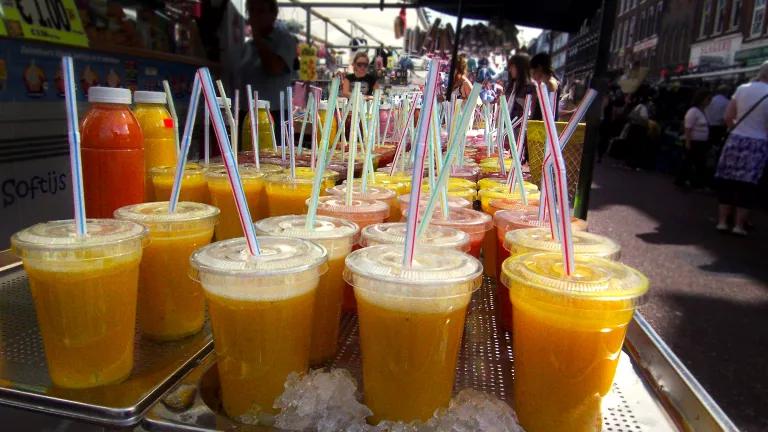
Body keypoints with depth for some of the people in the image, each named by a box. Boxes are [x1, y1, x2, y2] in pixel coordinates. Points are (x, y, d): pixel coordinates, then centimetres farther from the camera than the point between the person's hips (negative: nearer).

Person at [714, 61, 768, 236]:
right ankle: (739, 225, 6)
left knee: (728, 182, 7)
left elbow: (728, 117, 4)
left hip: (736, 140, 3)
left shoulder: (742, 88, 2)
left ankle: (722, 221, 10)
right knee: (747, 185, 3)